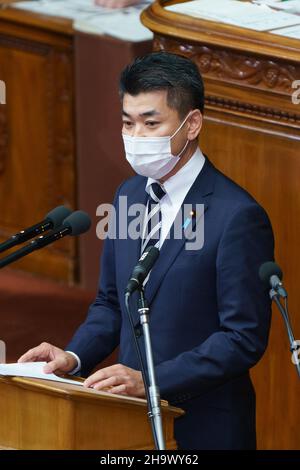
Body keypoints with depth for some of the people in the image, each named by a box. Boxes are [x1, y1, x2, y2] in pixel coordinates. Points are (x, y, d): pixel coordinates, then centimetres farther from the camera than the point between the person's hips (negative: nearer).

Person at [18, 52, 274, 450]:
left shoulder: (237, 216, -16)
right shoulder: (129, 196, 7)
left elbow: (245, 338, -17)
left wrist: (150, 380, -23)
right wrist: (74, 357, -3)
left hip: (204, 428, -6)